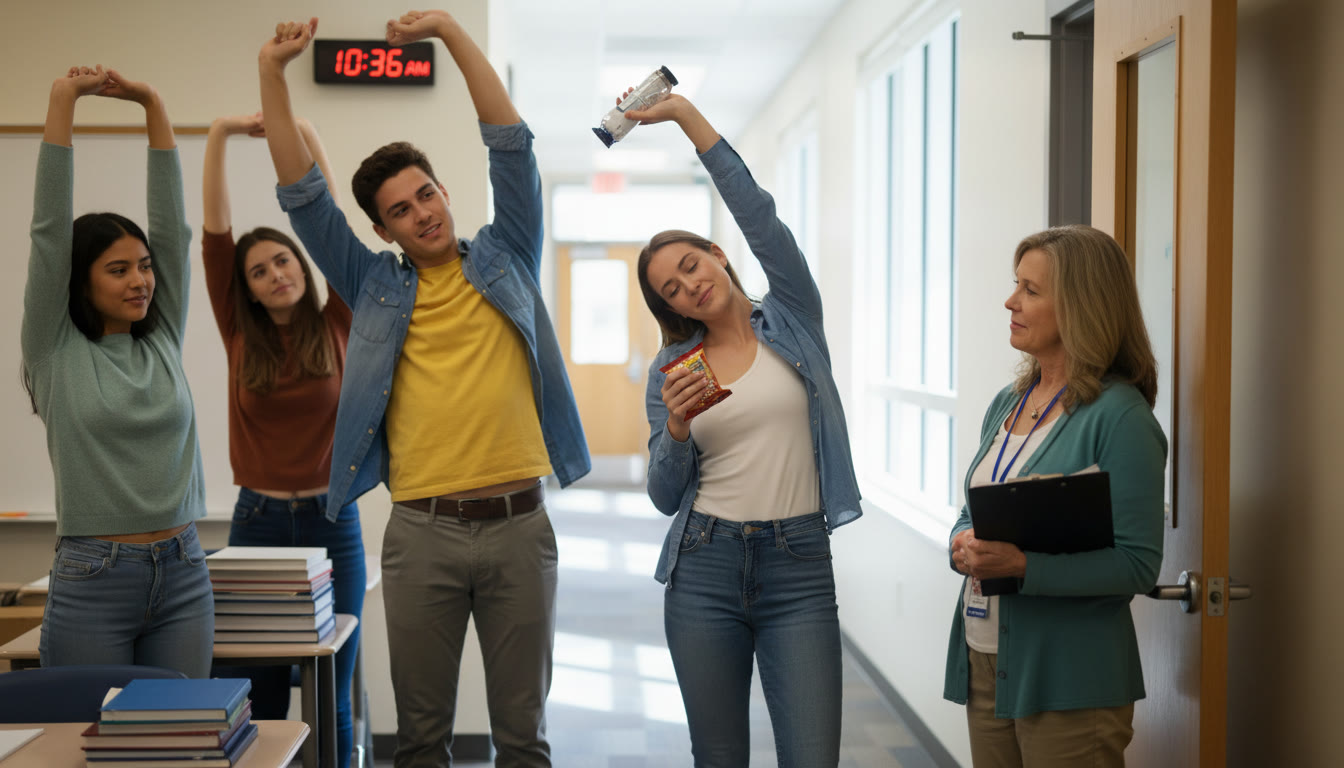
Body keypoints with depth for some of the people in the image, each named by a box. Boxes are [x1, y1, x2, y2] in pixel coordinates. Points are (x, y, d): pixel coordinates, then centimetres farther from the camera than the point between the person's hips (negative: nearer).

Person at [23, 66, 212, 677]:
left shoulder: (163, 340, 10)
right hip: (92, 580, -4)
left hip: (182, 575, 4)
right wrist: (63, 100, -8)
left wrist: (153, 105, 2)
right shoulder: (54, 350, 0)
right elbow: (50, 228, -5)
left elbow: (173, 225, 6)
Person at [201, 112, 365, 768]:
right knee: (260, 695, 5)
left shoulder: (335, 328, 3)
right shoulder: (240, 337, 4)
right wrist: (220, 134, -7)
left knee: (332, 696, 5)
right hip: (257, 521, 1)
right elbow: (215, 233, -2)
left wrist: (306, 134, -5)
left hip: (331, 521, -1)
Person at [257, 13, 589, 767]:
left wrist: (452, 31, -2)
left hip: (517, 524, 0)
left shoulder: (506, 258, 10)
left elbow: (511, 143, 3)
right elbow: (303, 195, 5)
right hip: (422, 531, 1)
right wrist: (274, 73, -3)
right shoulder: (376, 286, 10)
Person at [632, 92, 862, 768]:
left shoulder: (792, 322, 5)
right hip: (704, 567, 2)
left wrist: (686, 115, -10)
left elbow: (758, 214, -8)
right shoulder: (671, 369, 8)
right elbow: (665, 497, 6)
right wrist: (677, 425, -14)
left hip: (798, 568, -2)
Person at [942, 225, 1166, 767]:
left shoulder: (1118, 417, -13)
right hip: (985, 663, 7)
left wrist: (1023, 566, -25)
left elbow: (1138, 563, -17)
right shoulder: (1007, 404, 11)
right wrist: (964, 546, -5)